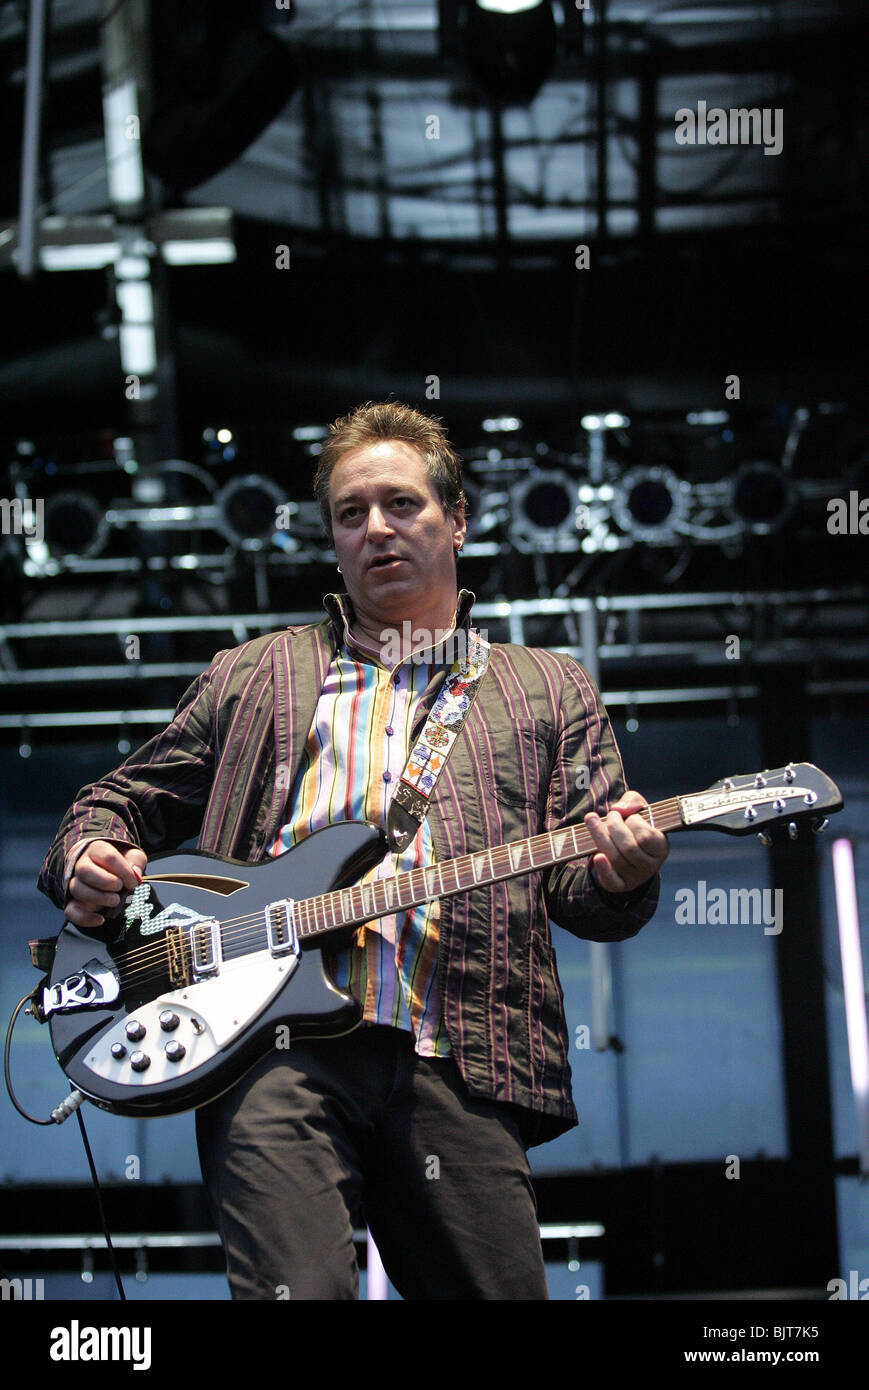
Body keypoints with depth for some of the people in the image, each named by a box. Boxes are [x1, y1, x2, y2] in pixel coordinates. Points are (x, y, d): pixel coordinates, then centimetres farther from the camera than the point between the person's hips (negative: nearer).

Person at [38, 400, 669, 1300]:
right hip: (274, 1042, 0)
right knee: (296, 1290, -20)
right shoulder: (254, 675, 24)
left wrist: (619, 877, -11)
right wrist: (89, 856, 5)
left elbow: (580, 888, 14)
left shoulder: (549, 690, 22)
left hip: (459, 1060, 1)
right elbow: (128, 798, 28)